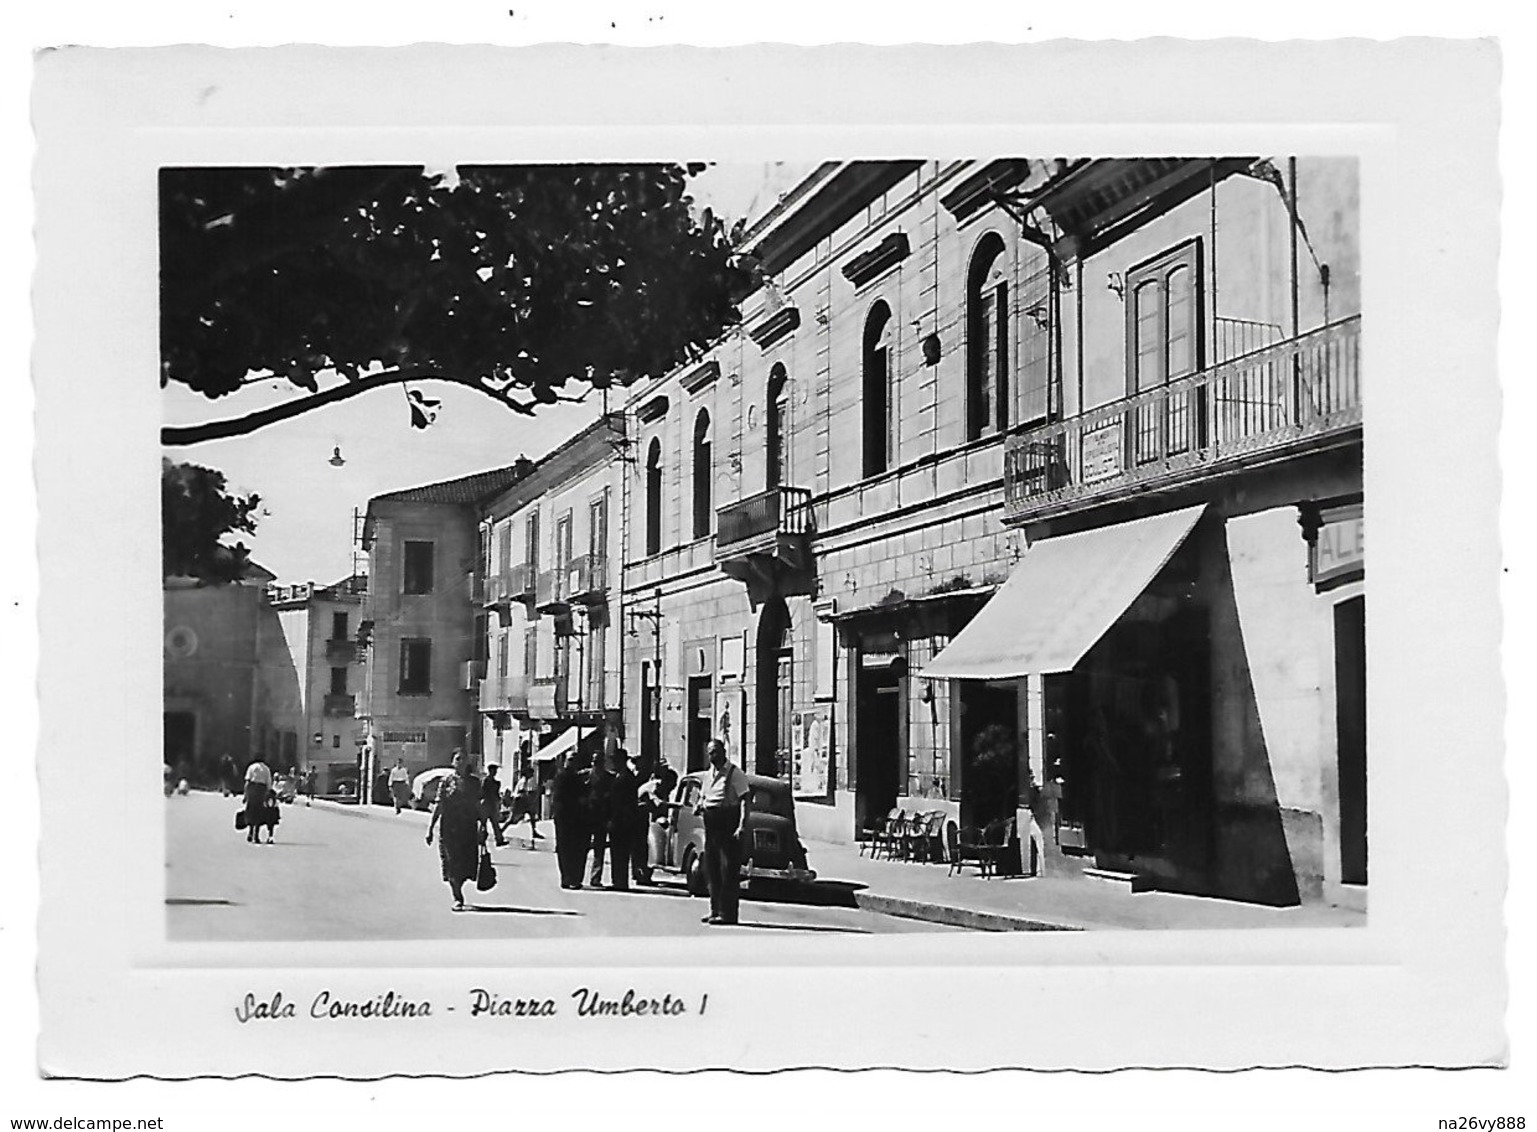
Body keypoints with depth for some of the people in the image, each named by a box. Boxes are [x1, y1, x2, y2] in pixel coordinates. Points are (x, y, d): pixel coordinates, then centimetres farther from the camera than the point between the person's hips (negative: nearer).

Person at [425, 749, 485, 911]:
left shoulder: (474, 782, 9)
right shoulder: (446, 781, 2)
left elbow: (478, 806, 11)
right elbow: (438, 806, 2)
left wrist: (482, 825, 1)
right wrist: (430, 828, -2)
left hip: (469, 828, 2)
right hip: (449, 828, -2)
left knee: (467, 865, 1)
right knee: (452, 865, -4)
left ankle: (457, 890, 28)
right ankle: (457, 898, 4)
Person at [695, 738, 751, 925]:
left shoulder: (734, 773, -8)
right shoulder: (709, 774, 16)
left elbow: (745, 799, -14)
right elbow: (703, 796, 28)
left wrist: (742, 825, -23)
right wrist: (699, 806, 5)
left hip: (728, 822, -8)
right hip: (711, 822, 8)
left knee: (728, 870, -7)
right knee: (711, 868, 11)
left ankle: (727, 913, -6)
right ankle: (715, 910, 20)